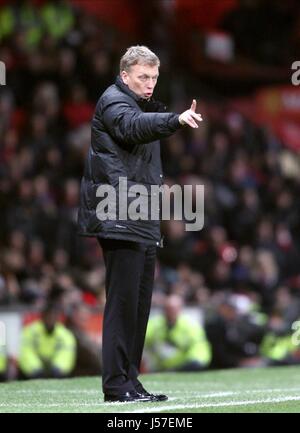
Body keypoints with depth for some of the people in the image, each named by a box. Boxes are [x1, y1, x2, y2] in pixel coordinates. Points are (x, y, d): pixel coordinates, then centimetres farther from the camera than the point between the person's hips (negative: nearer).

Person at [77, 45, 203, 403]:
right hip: (119, 220, -10)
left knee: (140, 302, 10)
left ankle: (130, 380, 14)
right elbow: (133, 125, -30)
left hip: (142, 223, 10)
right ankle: (116, 384, -12)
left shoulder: (139, 104, 25)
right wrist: (176, 120, -45)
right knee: (122, 301, -12)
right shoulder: (113, 101, -6)